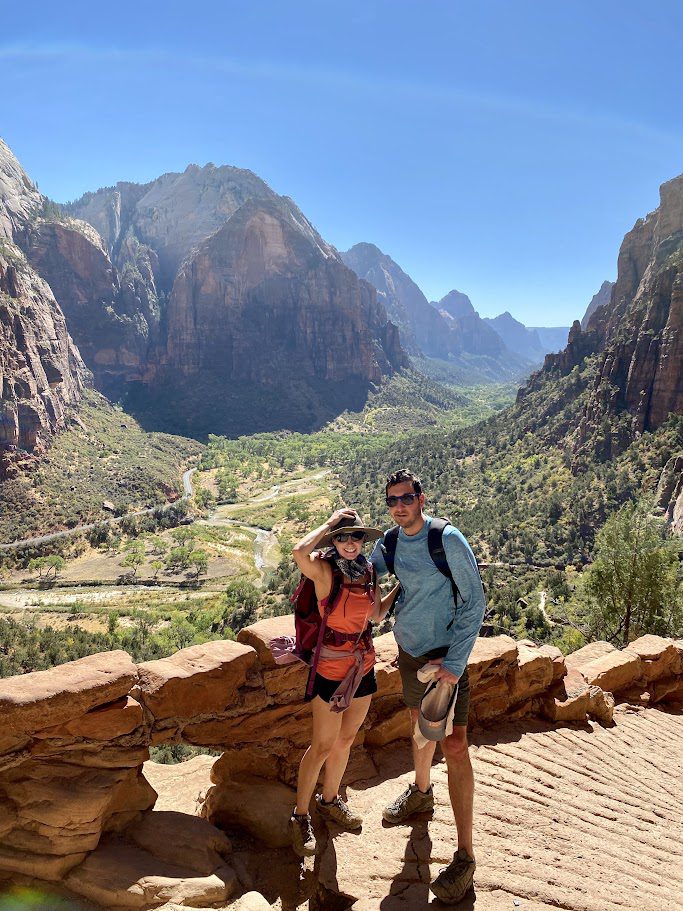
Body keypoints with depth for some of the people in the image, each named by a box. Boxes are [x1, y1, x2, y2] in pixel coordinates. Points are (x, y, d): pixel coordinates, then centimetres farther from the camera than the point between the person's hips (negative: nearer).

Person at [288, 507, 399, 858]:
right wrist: (330, 522, -28)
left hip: (363, 667, 6)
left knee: (346, 739, 22)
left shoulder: (368, 570, 0)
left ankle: (329, 801, 43)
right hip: (331, 669, -6)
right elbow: (299, 552, -41)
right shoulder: (324, 569, -18)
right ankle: (300, 816, 25)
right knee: (323, 745, 5)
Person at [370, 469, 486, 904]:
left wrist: (455, 661, -19)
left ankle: (465, 856, 4)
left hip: (444, 655, -6)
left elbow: (475, 601, -16)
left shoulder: (449, 540, -19)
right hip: (408, 651, 6)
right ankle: (421, 792, 50)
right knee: (420, 722, 25)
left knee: (454, 746, -6)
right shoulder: (389, 543, -2)